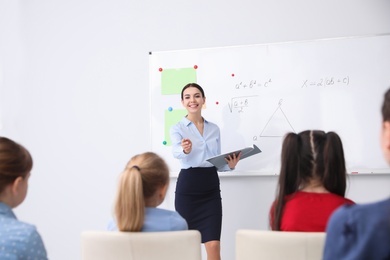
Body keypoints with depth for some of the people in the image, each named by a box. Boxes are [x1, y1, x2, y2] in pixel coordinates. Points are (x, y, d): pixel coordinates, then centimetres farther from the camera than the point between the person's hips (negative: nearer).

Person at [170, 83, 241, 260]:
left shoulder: (214, 129, 12)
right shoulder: (177, 128, 0)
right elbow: (176, 152, -21)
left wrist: (230, 165, -6)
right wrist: (185, 150, -44)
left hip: (211, 188, 3)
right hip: (187, 188, -2)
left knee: (214, 245, -6)